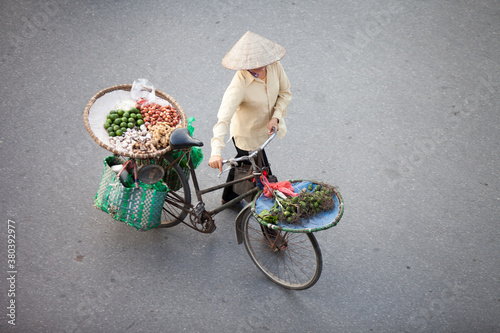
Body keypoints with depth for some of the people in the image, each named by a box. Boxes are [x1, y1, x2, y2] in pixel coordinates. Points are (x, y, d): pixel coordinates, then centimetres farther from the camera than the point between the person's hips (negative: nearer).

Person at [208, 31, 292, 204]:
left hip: (267, 127, 7)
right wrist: (216, 152, -58)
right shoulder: (240, 84, -38)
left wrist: (276, 117, -20)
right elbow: (223, 118, -45)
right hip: (248, 136, -7)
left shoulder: (274, 66, -20)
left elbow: (285, 92, -4)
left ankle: (229, 198, 61)